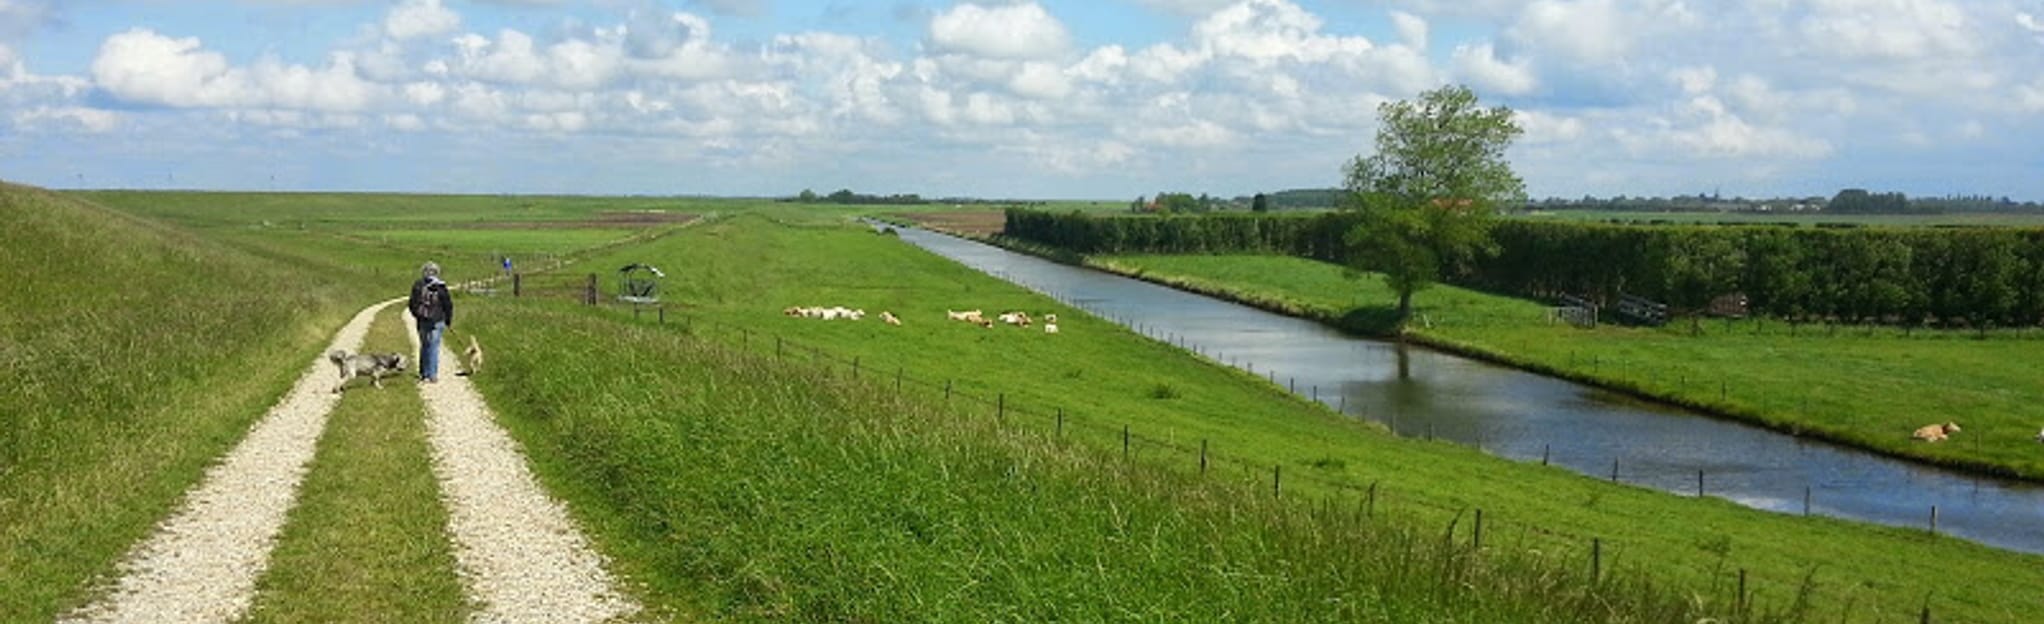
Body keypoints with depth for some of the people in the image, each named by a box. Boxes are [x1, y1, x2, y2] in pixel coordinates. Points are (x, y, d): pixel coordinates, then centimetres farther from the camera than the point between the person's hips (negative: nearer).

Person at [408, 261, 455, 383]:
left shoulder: (418, 286, -1)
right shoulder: (440, 287, -7)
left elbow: (412, 304, 3)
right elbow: (448, 305, -2)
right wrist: (448, 321, 11)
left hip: (422, 322, 2)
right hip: (436, 321, -2)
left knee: (424, 346, 16)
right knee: (434, 348, 1)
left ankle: (424, 373, 21)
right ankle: (432, 375, -1)